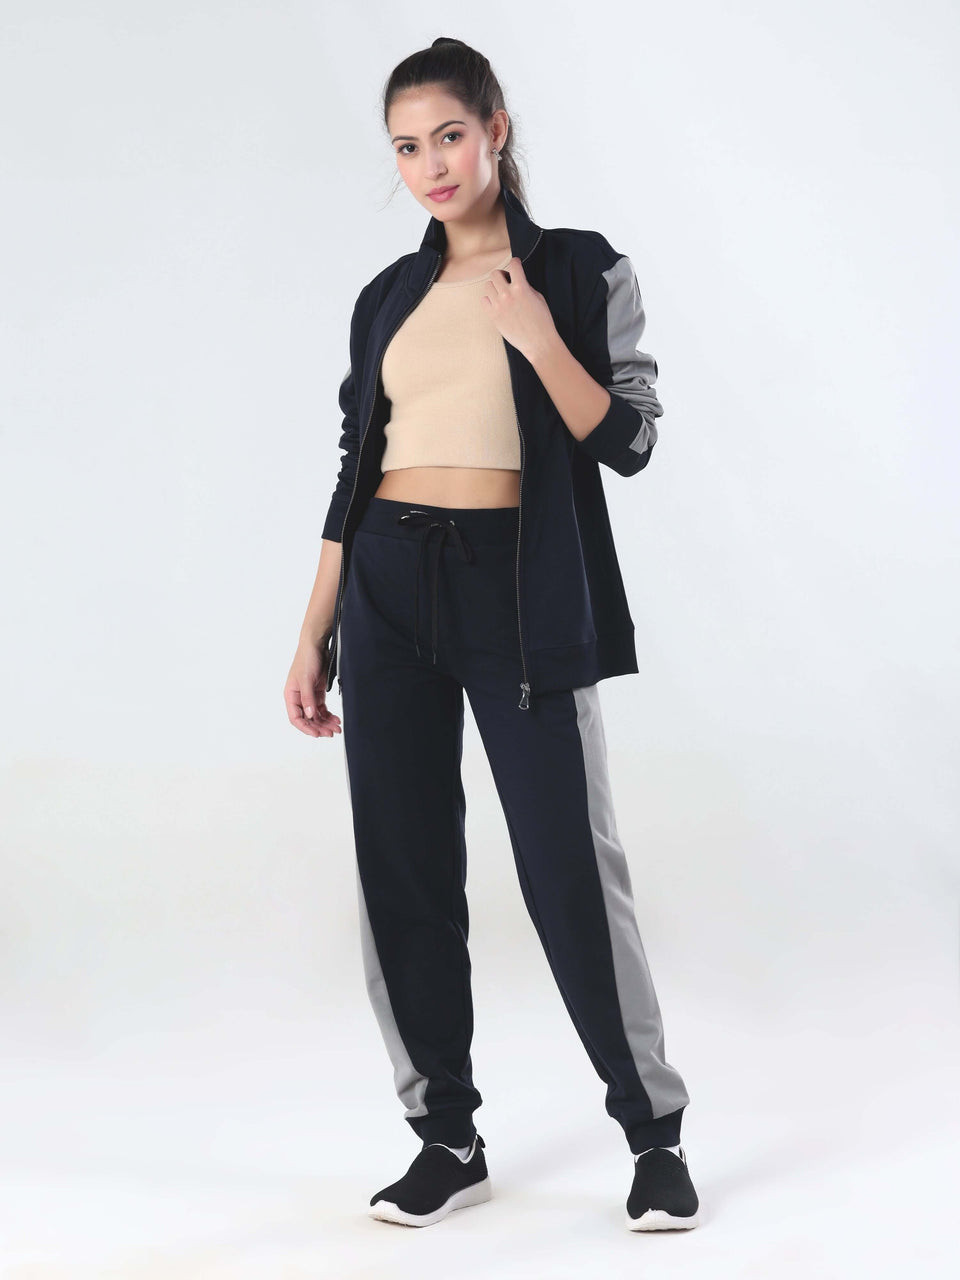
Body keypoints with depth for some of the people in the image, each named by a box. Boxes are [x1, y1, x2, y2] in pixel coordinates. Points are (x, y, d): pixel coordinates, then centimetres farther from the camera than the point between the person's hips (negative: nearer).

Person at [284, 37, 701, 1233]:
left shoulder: (581, 270, 2)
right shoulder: (386, 298, 12)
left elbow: (628, 440, -3)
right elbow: (354, 471, 13)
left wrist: (541, 342, -18)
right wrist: (313, 637, 9)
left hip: (520, 591, -4)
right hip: (389, 593, 4)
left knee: (568, 866, -5)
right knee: (402, 870, 3)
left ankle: (655, 1133, 10)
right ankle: (447, 1138, 15)